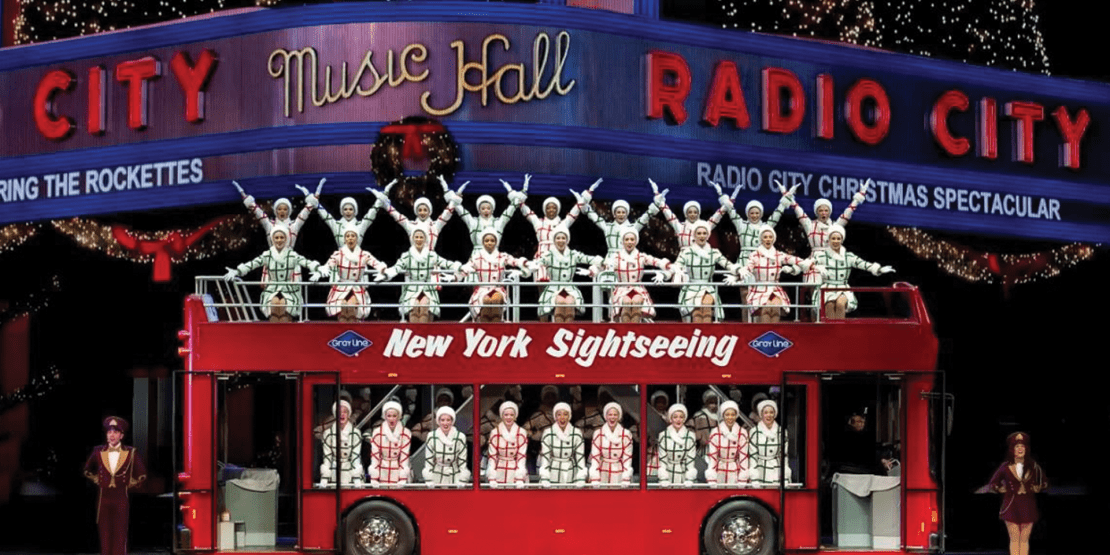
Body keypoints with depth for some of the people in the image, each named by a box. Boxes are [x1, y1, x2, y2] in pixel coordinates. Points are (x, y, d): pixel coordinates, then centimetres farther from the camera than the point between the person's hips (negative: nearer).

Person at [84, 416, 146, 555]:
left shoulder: (130, 453, 1)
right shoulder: (98, 452, 6)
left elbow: (141, 475, 12)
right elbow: (88, 471, 24)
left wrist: (129, 486, 6)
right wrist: (98, 482, 14)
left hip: (121, 498, -2)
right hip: (103, 499, 2)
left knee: (120, 535, -3)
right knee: (105, 535, 1)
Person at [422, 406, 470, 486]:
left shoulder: (460, 438, -5)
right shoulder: (431, 437, -3)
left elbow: (462, 462, -1)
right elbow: (428, 461, 1)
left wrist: (461, 483, -6)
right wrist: (429, 482, -3)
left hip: (454, 479, 0)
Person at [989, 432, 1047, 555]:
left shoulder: (1033, 467, 4)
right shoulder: (1006, 467, 1)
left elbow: (1044, 482, 17)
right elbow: (993, 483, 13)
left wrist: (1037, 489, 3)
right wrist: (1002, 489, 0)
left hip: (1028, 507, 1)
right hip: (1011, 506, -1)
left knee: (1024, 540, 1)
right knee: (1014, 539, -3)